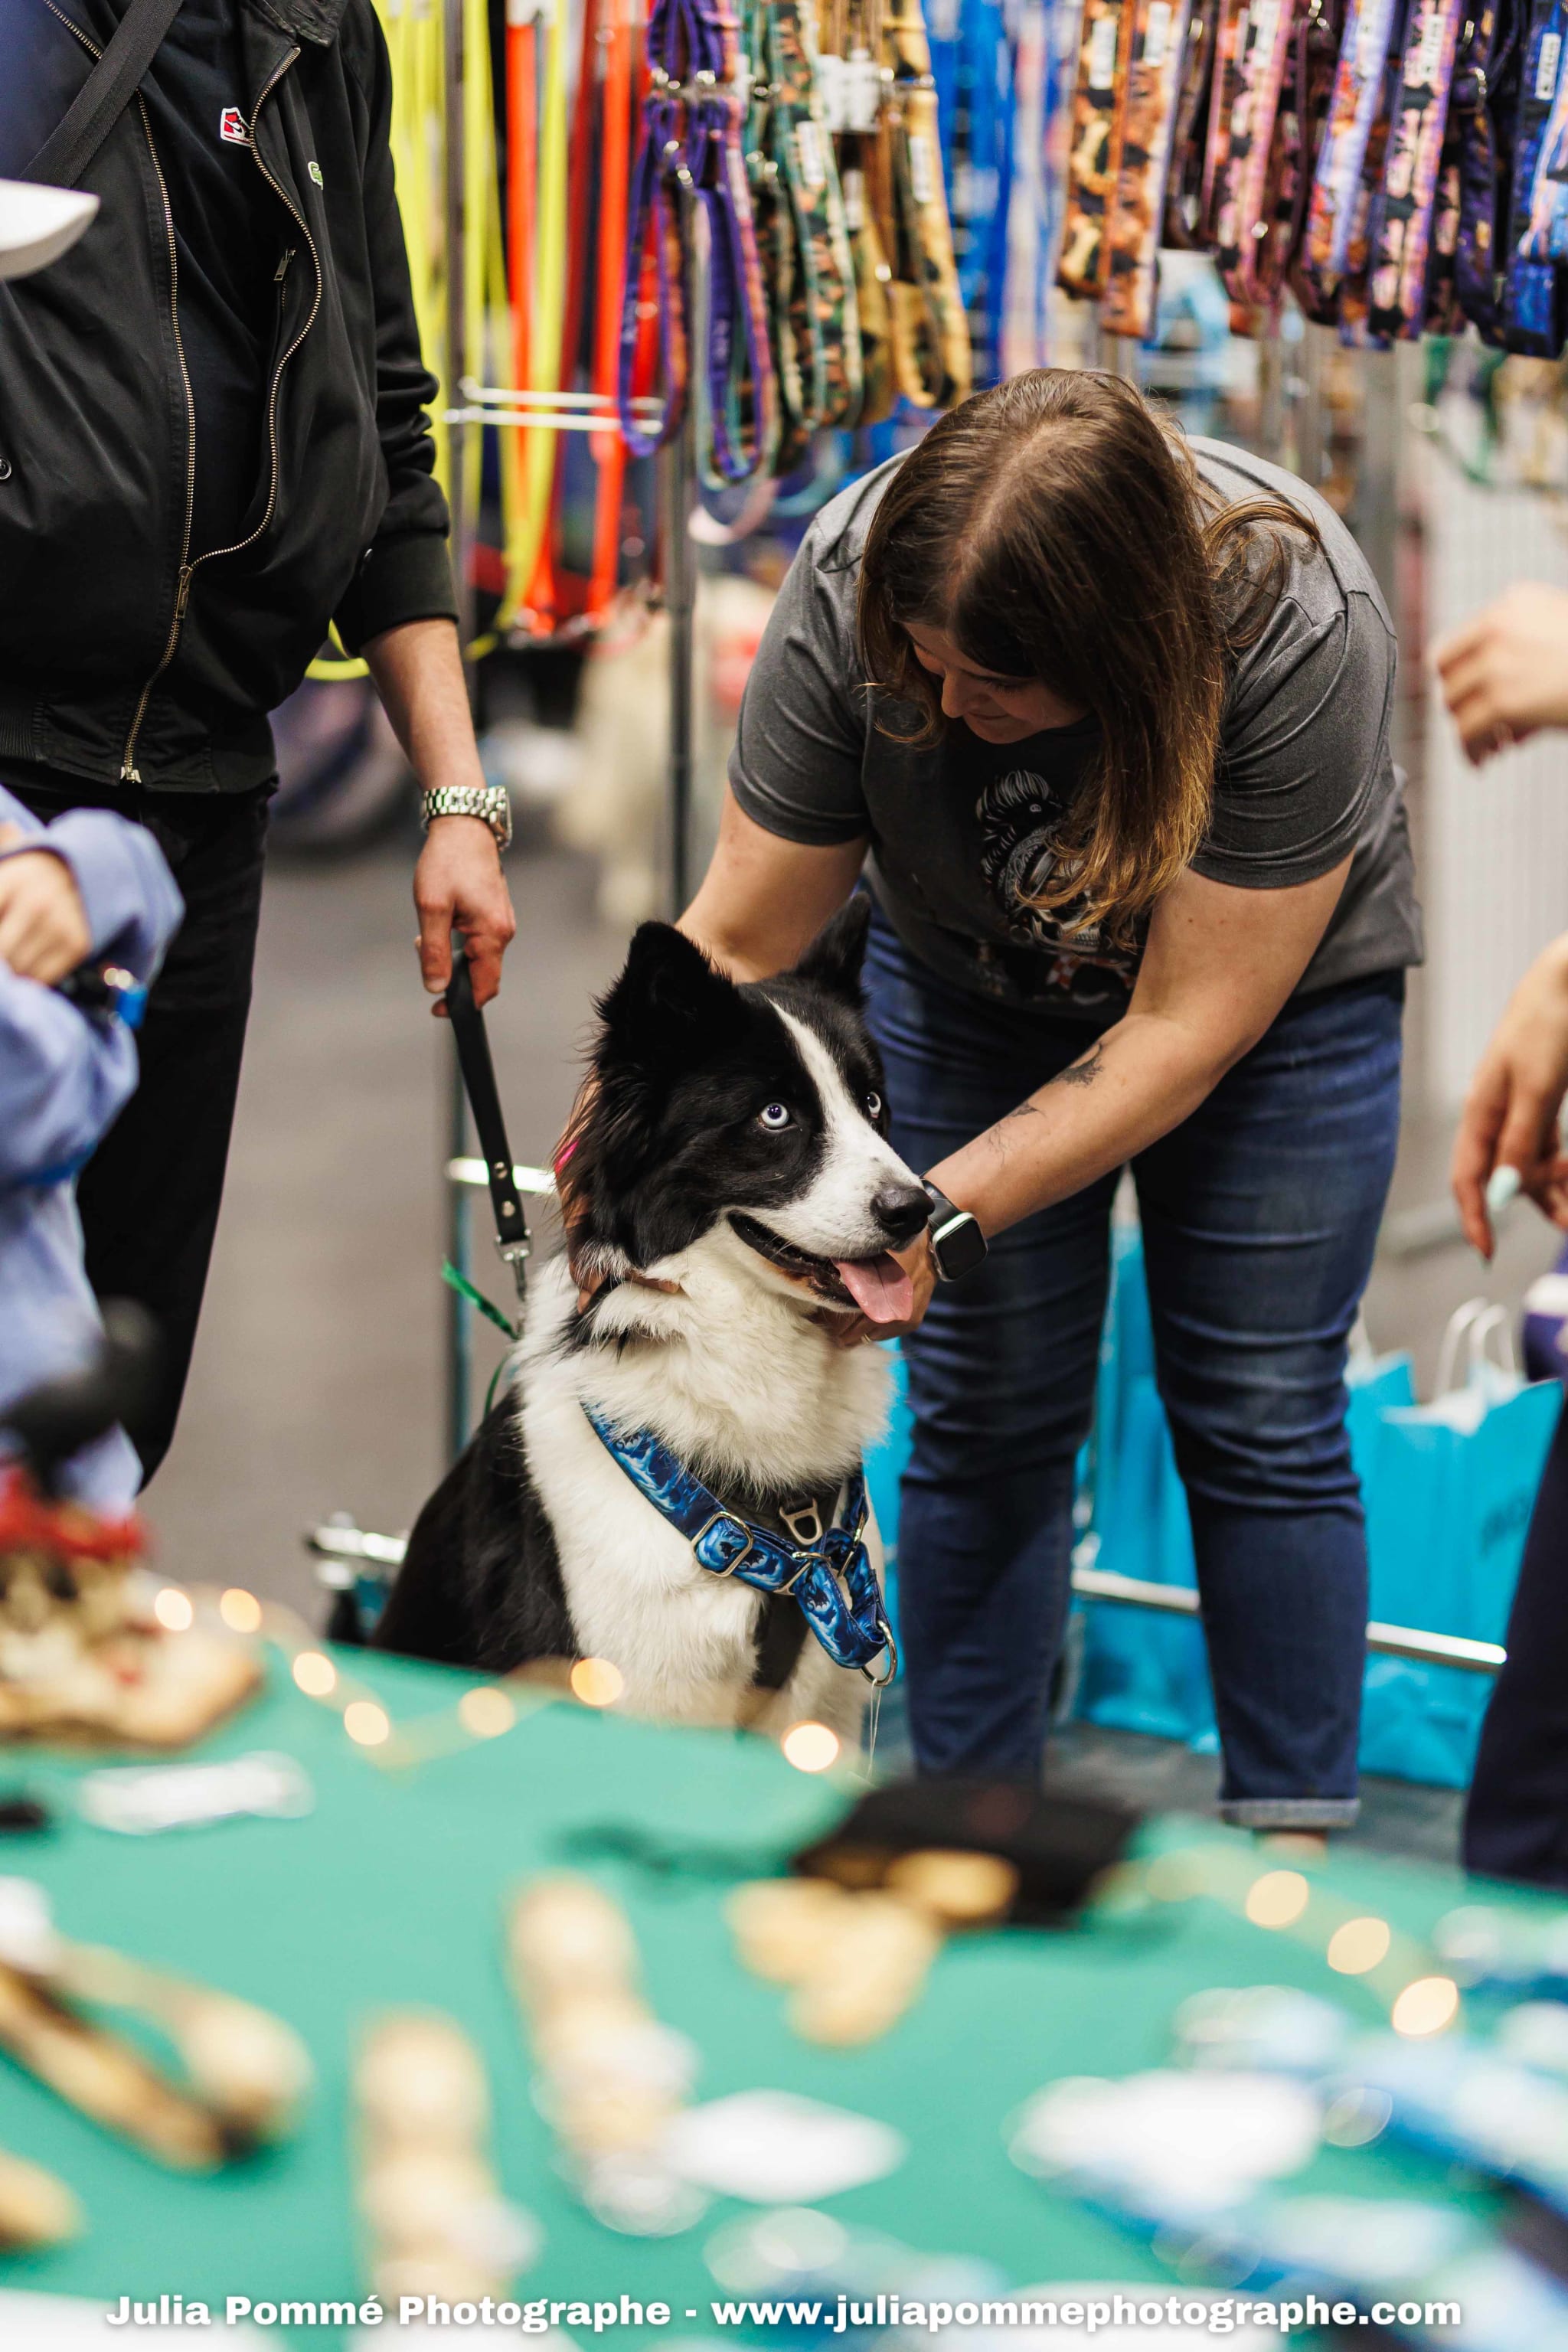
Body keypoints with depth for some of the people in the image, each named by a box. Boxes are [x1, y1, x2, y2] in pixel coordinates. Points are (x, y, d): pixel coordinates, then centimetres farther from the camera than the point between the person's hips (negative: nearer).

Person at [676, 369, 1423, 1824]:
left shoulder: (1300, 628, -37)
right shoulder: (851, 585, -30)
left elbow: (1183, 1028, -31)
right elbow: (738, 938, -21)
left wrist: (943, 1215, -35)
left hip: (1275, 978, -2)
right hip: (973, 982, 2)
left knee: (1260, 1417, -4)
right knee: (986, 1409, -1)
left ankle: (1291, 1847, 6)